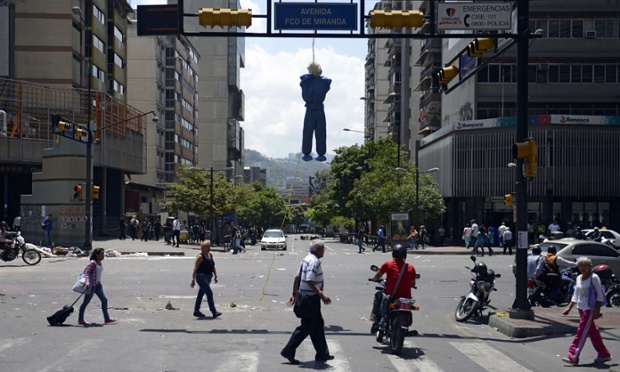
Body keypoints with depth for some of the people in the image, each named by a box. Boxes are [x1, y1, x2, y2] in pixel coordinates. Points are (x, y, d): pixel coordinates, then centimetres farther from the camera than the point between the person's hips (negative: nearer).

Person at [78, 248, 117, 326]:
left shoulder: (100, 263, 11)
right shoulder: (92, 263, -15)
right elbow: (86, 272, -23)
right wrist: (87, 282, -36)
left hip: (98, 285, 9)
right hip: (91, 285, -9)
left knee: (104, 299, 6)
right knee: (86, 302, 1)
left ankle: (107, 318, 12)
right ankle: (80, 320, 10)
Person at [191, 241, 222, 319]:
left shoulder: (210, 255, 10)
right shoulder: (200, 257, -13)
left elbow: (213, 266, 18)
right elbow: (195, 268, -14)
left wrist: (215, 275, 11)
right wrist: (193, 280, -18)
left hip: (208, 277, 8)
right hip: (201, 277, -8)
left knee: (201, 294, 15)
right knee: (209, 293, -13)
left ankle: (196, 311, 24)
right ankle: (214, 312, -13)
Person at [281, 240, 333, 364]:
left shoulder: (307, 259, 12)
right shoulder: (314, 261, -18)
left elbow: (297, 277, 15)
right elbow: (310, 281, -27)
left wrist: (294, 294, 20)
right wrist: (321, 294, -28)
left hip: (305, 297, 10)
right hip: (311, 298, -10)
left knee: (318, 324, 16)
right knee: (307, 327, -3)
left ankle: (322, 354, 23)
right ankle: (288, 351, 0)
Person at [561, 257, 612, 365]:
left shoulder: (594, 277, -10)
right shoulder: (579, 278, 11)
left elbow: (600, 295, -10)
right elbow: (576, 295, 18)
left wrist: (597, 310, -16)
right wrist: (569, 308, 14)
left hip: (590, 309, -8)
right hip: (581, 308, 8)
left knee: (582, 332, -10)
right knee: (592, 331, 13)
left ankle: (573, 357, -12)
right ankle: (604, 354, 24)